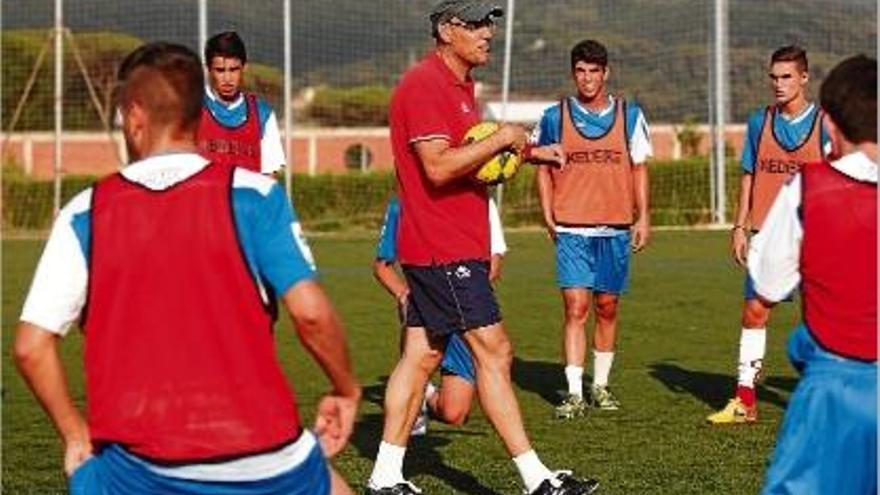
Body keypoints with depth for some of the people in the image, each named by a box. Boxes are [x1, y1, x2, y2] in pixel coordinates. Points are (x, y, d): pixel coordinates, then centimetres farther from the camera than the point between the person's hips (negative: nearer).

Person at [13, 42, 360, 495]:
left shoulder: (85, 214, 2)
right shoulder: (252, 193, -2)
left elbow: (31, 346, -1)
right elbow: (309, 311, -9)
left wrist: (76, 434, 12)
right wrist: (346, 391, 7)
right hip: (262, 456, 0)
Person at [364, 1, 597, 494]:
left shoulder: (460, 85, 18)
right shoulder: (424, 85, -15)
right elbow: (437, 167, -24)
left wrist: (521, 151, 12)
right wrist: (499, 139, -17)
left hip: (453, 246, 10)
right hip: (445, 249, -10)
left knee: (421, 356, 10)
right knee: (494, 351, -9)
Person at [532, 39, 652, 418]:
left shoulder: (630, 115, 6)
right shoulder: (555, 117, 3)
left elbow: (639, 168, 12)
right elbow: (543, 167, 11)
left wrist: (643, 216, 5)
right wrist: (548, 215, 2)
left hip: (616, 228, 2)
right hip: (571, 229, -2)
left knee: (607, 308, 9)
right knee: (576, 308, -10)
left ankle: (600, 386, 22)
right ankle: (574, 393, -10)